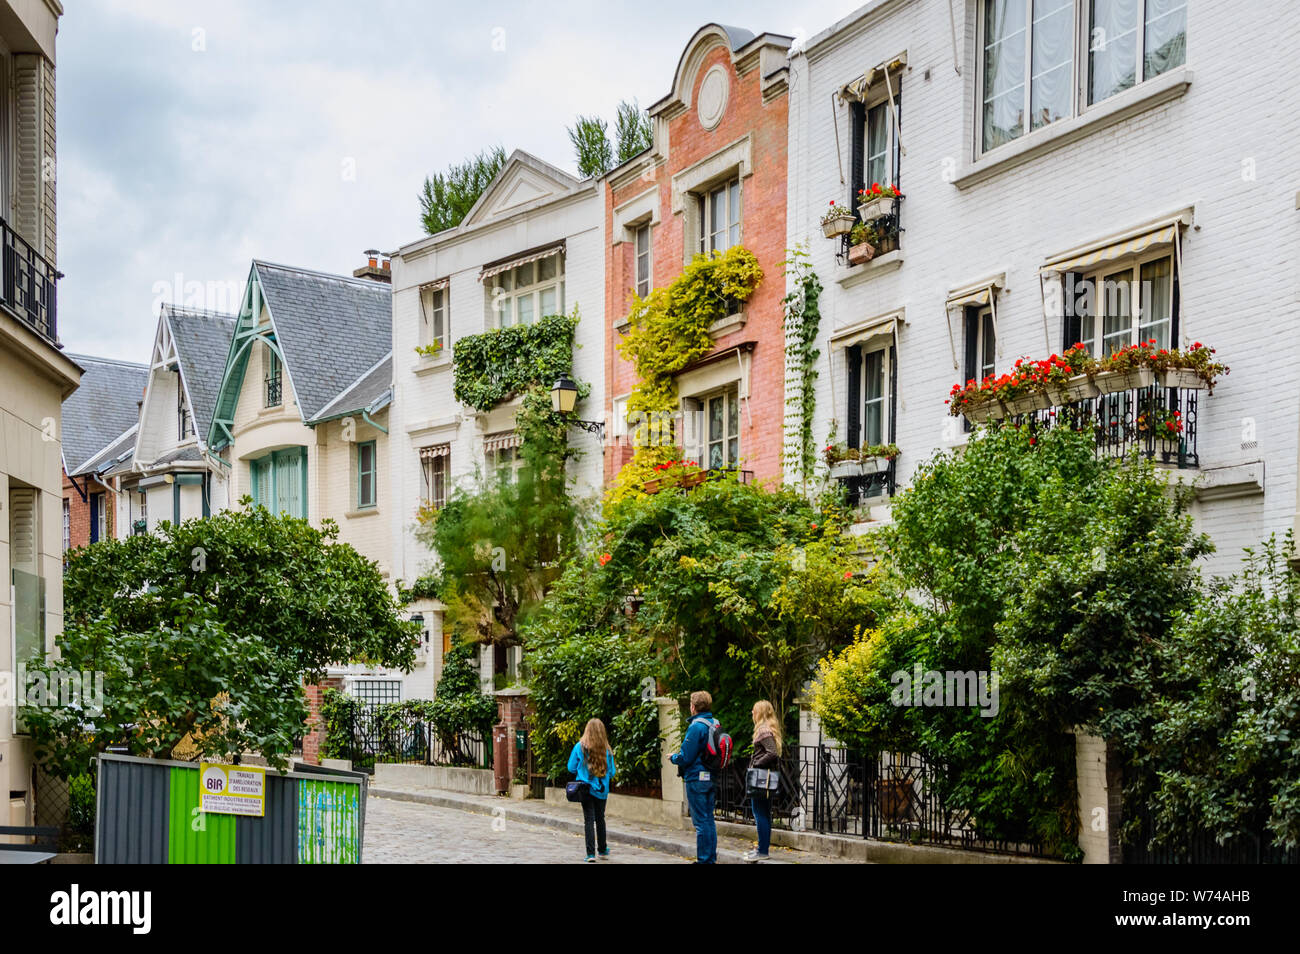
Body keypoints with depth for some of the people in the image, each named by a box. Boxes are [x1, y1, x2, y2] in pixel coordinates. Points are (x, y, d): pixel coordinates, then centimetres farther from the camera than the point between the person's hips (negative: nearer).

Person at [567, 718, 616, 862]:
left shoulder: (580, 747, -8)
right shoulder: (607, 749, -4)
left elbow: (571, 768, -2)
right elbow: (612, 772, 2)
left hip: (586, 789, -2)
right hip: (602, 790, 2)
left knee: (589, 820, 2)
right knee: (600, 818, 18)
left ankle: (591, 853, -5)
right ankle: (603, 850, 30)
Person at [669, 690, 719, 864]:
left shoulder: (696, 727, -17)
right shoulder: (715, 724, 9)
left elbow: (685, 757, -18)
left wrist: (673, 757, 3)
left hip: (696, 779, -8)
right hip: (711, 778, 8)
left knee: (701, 821, -4)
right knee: (709, 819, 14)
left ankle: (703, 860, -1)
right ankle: (711, 858, 17)